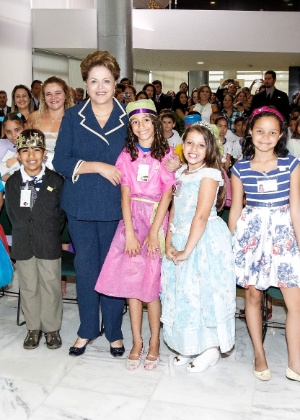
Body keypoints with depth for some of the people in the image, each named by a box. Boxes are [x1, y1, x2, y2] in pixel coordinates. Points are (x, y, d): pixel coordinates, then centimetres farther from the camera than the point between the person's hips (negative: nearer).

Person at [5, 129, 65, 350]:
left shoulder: (56, 181, -5)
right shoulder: (12, 183, 3)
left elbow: (63, 211, 1)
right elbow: (11, 214, 8)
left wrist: (53, 234, 1)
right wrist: (21, 234, 3)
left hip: (49, 244, -2)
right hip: (23, 244, 2)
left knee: (50, 286, 6)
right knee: (28, 287, 11)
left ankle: (52, 328, 22)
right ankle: (33, 328, 26)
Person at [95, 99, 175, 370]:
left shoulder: (167, 154, 0)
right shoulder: (127, 155, 7)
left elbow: (167, 195, -5)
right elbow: (126, 195, 1)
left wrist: (153, 232, -12)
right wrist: (129, 232, -9)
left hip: (156, 219, -2)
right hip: (131, 219, 3)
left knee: (151, 283, -3)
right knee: (130, 281, 3)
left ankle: (154, 342, 14)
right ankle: (137, 342, 16)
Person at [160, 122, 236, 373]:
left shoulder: (209, 174, -12)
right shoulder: (181, 173, 10)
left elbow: (201, 216, -19)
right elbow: (174, 210, 7)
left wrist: (187, 250, -18)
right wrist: (169, 243, -3)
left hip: (205, 240, -7)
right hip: (180, 239, 7)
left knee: (203, 293, -1)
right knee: (182, 293, 12)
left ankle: (211, 348, 17)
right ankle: (191, 346, 27)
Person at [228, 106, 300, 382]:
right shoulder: (240, 168, 2)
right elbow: (236, 208, 6)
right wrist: (229, 243, 7)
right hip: (250, 232, 1)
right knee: (253, 295, 9)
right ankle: (259, 356, 26)